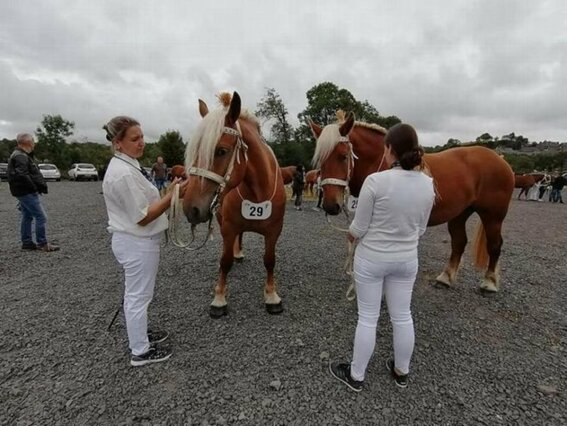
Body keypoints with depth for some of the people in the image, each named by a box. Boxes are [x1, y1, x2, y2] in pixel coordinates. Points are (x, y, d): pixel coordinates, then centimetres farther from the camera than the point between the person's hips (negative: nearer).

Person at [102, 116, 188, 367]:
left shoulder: (125, 166, 8)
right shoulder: (124, 173, -24)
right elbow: (143, 217, -25)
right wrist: (173, 196, -28)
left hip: (133, 240, 10)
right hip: (137, 243, -10)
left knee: (135, 294, 24)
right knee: (139, 296, 5)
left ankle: (139, 333, 43)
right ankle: (140, 352, 24)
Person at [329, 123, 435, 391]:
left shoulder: (376, 181, -22)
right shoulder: (428, 184, -4)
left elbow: (358, 228, -16)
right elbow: (420, 229, 5)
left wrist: (351, 234, 7)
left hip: (371, 258, -5)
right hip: (406, 259, 5)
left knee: (367, 318, 10)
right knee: (402, 316, 20)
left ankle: (356, 376, 29)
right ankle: (401, 372, 41)